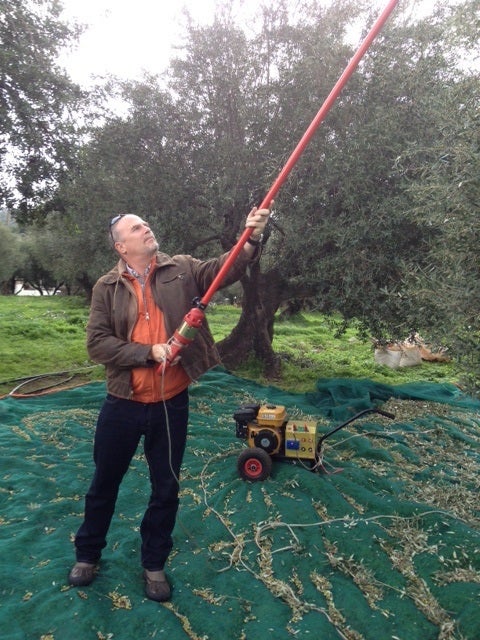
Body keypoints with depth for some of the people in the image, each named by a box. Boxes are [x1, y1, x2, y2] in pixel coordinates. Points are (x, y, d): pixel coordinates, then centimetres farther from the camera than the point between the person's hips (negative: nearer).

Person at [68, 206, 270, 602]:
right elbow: (97, 343, -8)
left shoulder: (182, 269, -1)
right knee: (105, 483, 18)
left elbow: (225, 269, -14)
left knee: (166, 488, 15)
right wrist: (149, 352, -18)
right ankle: (88, 555, 44)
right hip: (123, 403, 0)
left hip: (171, 402, 1)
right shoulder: (107, 287, -2)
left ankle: (154, 563, 38)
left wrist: (251, 240, -32)